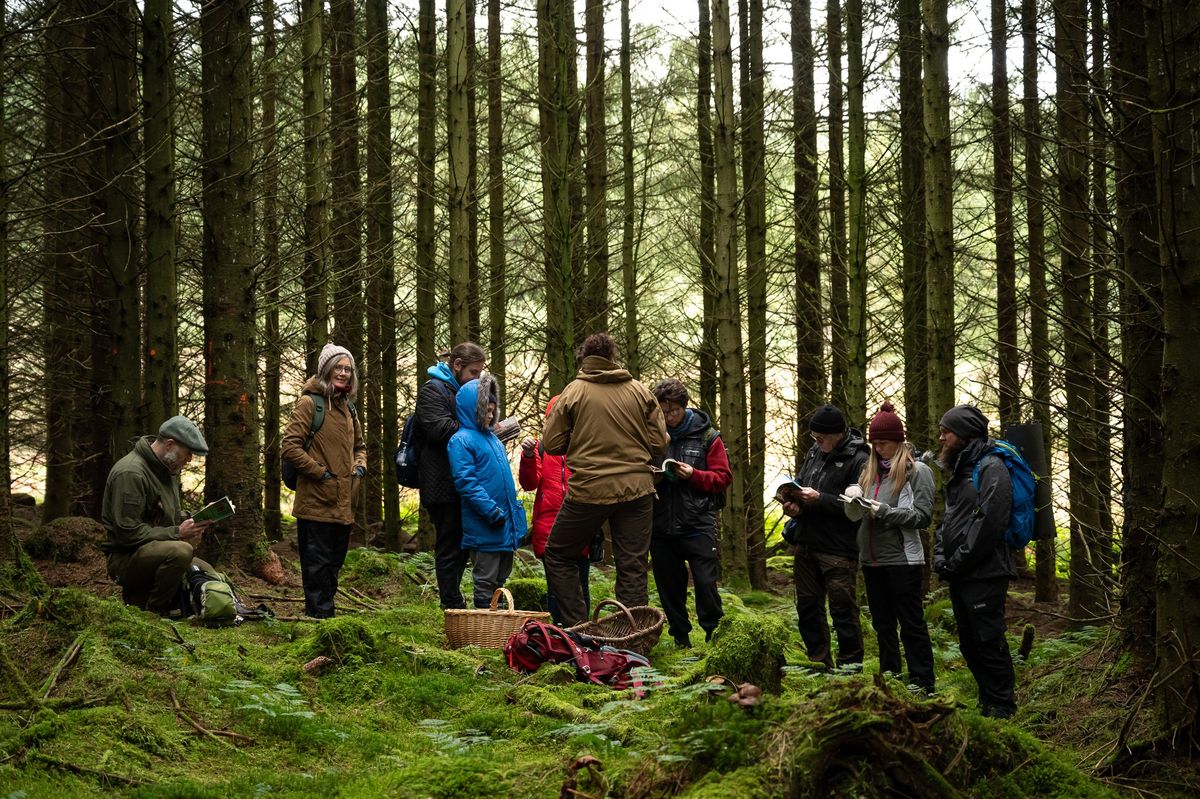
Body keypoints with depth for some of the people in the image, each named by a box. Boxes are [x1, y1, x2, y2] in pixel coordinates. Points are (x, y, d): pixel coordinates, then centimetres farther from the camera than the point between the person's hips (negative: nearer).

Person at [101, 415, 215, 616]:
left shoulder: (167, 469, 10)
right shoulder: (130, 473, -21)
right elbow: (128, 533, -26)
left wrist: (191, 522, 3)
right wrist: (177, 533, -22)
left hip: (157, 551, 10)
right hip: (125, 557, -10)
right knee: (181, 551, -34)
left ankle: (140, 596, 10)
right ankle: (154, 612, -15)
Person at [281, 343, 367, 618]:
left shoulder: (347, 407, 17)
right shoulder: (310, 403, -8)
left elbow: (359, 446, 31)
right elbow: (290, 445, -15)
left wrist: (360, 466, 10)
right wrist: (319, 471, -15)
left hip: (343, 503, 8)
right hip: (317, 501, -8)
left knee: (334, 564, 14)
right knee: (318, 563, -4)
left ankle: (325, 613, 22)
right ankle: (319, 614, -1)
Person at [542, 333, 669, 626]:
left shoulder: (573, 392, -4)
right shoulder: (641, 392, 1)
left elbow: (552, 444, -3)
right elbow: (659, 445, 1)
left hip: (589, 490, -2)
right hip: (637, 489, 2)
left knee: (558, 556, 15)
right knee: (632, 566, 8)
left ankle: (577, 626, 9)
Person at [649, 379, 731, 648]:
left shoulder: (707, 437, 1)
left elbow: (723, 477, 1)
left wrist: (693, 474, -14)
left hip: (698, 523, -3)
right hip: (661, 523, 3)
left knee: (705, 581, -7)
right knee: (669, 585, 9)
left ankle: (714, 634, 6)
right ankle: (680, 637, 21)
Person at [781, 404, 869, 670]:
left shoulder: (858, 461, -14)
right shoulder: (814, 452, 10)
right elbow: (799, 481, 24)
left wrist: (819, 499, -21)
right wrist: (792, 503, 2)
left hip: (838, 550, -8)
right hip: (806, 545, 8)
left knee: (843, 610, -3)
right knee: (808, 608, 15)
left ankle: (850, 666, 6)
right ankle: (819, 664, 27)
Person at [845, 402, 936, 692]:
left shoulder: (918, 471, -4)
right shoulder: (870, 470, 15)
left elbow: (922, 516, -11)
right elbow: (855, 514, 17)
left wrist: (884, 512, -16)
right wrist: (854, 504, -5)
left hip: (902, 559, -7)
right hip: (872, 559, 7)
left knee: (911, 624, -3)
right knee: (882, 624, 14)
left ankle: (922, 685, 0)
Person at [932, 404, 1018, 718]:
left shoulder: (991, 468, -11)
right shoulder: (958, 470, 19)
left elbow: (989, 524, -20)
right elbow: (947, 519, 23)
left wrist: (957, 562, -16)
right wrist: (940, 557, 6)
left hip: (984, 574, -10)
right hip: (959, 575, 10)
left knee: (989, 642, -6)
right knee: (969, 644, 14)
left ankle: (1001, 708, 0)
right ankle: (987, 704, 23)